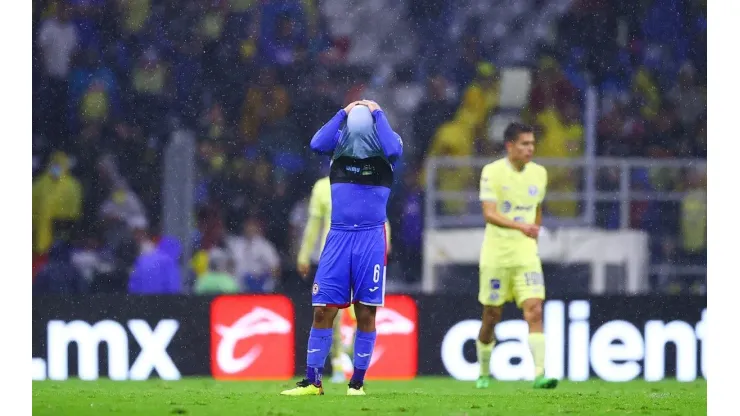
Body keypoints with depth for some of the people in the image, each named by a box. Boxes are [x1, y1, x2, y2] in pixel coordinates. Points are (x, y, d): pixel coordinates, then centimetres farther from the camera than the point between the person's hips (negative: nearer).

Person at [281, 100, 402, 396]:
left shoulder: (385, 142, 2)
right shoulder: (340, 141, 5)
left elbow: (394, 150, -21)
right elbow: (317, 144, -16)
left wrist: (376, 114, -11)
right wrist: (344, 114, -9)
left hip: (371, 237, -1)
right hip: (339, 235, 1)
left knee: (365, 313, 2)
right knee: (323, 310, -2)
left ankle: (357, 382, 12)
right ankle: (312, 381, 4)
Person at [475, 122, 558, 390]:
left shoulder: (539, 174, 5)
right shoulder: (492, 172, -10)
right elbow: (489, 214, -21)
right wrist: (520, 226, -35)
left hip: (526, 254, 3)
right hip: (496, 254, -3)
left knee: (534, 310, -14)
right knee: (492, 316, 6)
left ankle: (539, 374, -20)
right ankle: (484, 373, 26)